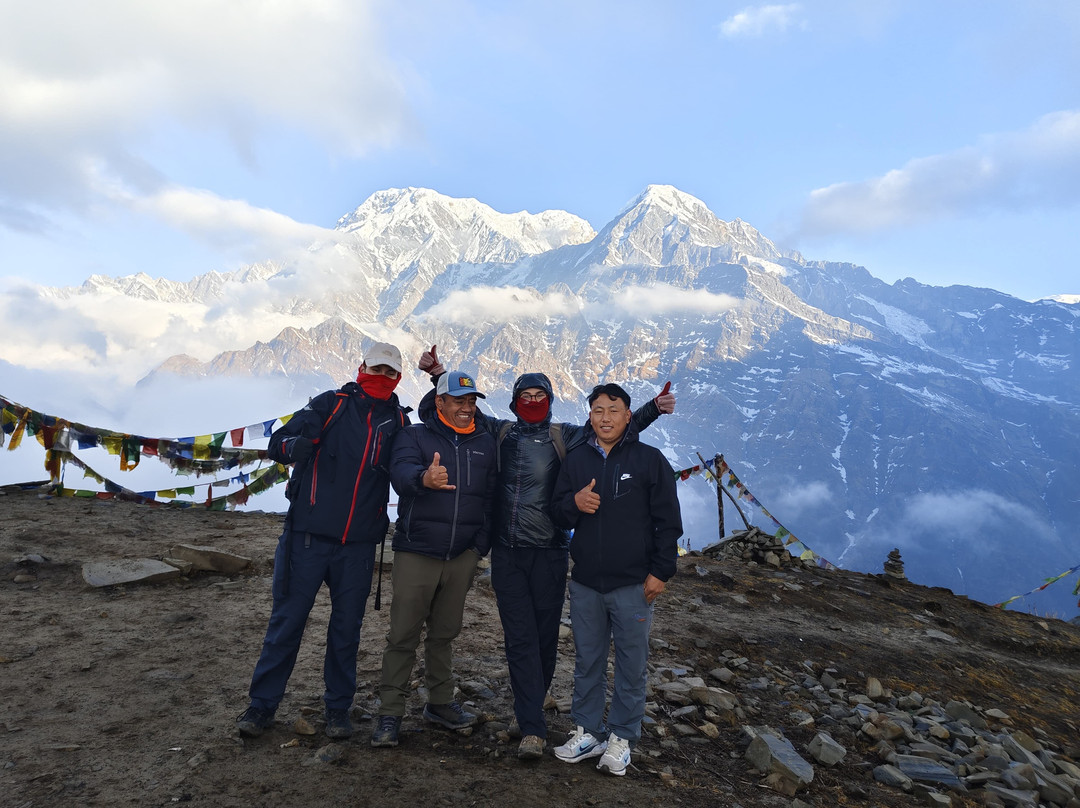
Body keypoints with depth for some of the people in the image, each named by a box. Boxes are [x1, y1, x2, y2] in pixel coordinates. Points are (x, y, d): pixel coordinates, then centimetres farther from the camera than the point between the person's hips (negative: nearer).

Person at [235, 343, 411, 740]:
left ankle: (338, 709, 28)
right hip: (309, 537, -2)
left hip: (358, 544, 2)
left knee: (346, 629, 12)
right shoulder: (331, 404, -1)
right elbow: (277, 443, -7)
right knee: (287, 621, 7)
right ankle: (262, 705, 23)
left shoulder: (399, 421, 7)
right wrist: (298, 444, -30)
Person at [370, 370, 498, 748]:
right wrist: (424, 478, -47)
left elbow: (493, 495, 13)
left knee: (444, 633, 17)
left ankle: (440, 703, 32)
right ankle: (390, 713, 15)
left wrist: (481, 542, 5)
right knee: (403, 635, 1)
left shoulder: (485, 443, 9)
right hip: (416, 552, -3)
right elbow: (401, 472, -24)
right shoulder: (414, 436, -3)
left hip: (463, 556, 4)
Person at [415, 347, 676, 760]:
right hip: (507, 552, 1)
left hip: (549, 552, 0)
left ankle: (531, 709, 29)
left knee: (545, 636, 7)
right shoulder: (499, 432, 9)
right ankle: (532, 728, 8)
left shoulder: (564, 436, 5)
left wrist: (653, 409, -10)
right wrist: (440, 375, 4)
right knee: (520, 638, 1)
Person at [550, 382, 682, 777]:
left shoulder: (650, 459, -3)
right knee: (587, 662, 14)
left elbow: (668, 521, -2)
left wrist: (660, 571, -6)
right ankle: (588, 732, 30)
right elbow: (557, 512, 10)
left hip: (633, 585, -3)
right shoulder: (576, 459, 6)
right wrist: (574, 502, -13)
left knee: (631, 665, 7)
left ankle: (621, 738, 24)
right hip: (585, 582, 3)